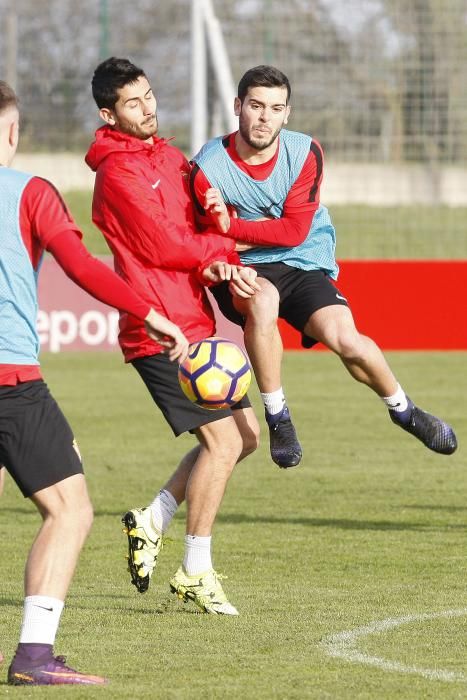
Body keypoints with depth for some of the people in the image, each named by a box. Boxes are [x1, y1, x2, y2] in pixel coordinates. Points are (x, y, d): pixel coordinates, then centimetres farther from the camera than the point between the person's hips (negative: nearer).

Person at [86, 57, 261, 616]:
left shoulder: (170, 156, 15)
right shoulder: (118, 173, -13)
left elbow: (204, 229, 13)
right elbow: (163, 247, -16)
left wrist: (218, 264, -8)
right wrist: (228, 250, -2)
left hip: (195, 323, 9)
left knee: (245, 434, 12)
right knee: (223, 440, -10)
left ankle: (152, 520, 21)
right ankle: (195, 574, 1)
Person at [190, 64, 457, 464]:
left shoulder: (305, 153, -9)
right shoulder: (208, 167, -14)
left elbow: (295, 231, -14)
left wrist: (232, 226, -25)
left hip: (305, 266, 2)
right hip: (245, 271, -2)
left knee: (345, 339, -21)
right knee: (262, 301, -38)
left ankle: (403, 410, 10)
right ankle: (277, 417, -21)